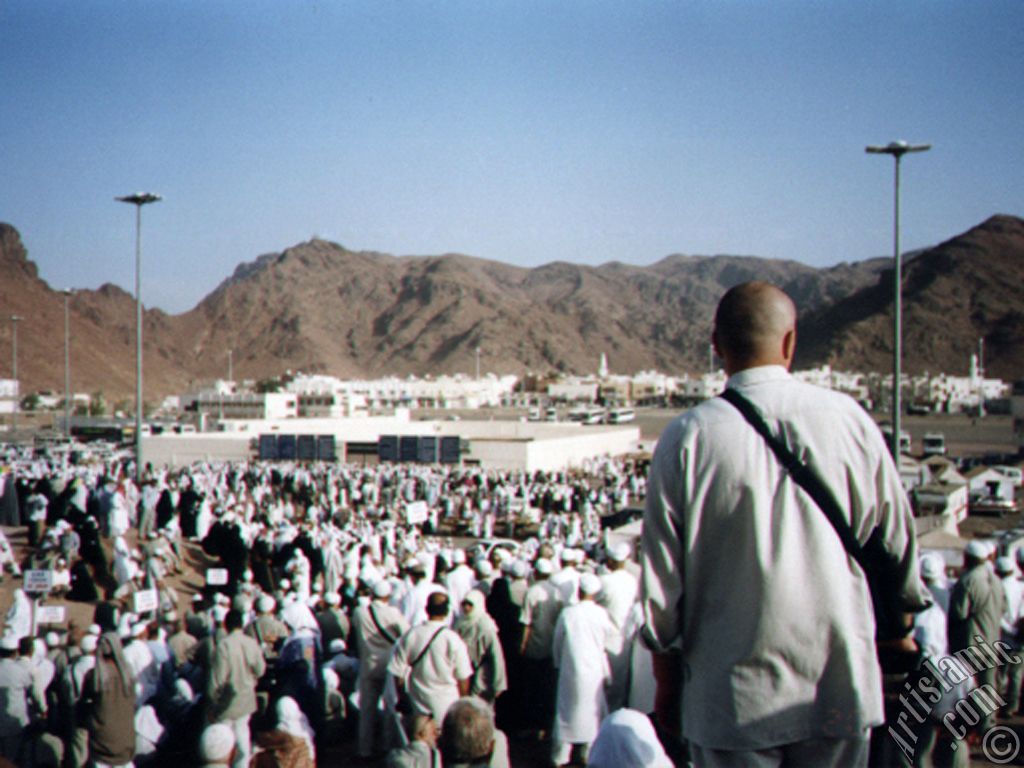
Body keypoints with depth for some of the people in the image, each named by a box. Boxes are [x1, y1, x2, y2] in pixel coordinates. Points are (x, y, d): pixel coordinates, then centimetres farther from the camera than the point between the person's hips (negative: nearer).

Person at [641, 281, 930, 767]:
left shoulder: (687, 438, -10)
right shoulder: (849, 419, -6)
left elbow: (661, 579, -6)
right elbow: (898, 541, 4)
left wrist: (667, 679, 9)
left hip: (730, 698, -1)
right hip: (841, 689, 2)